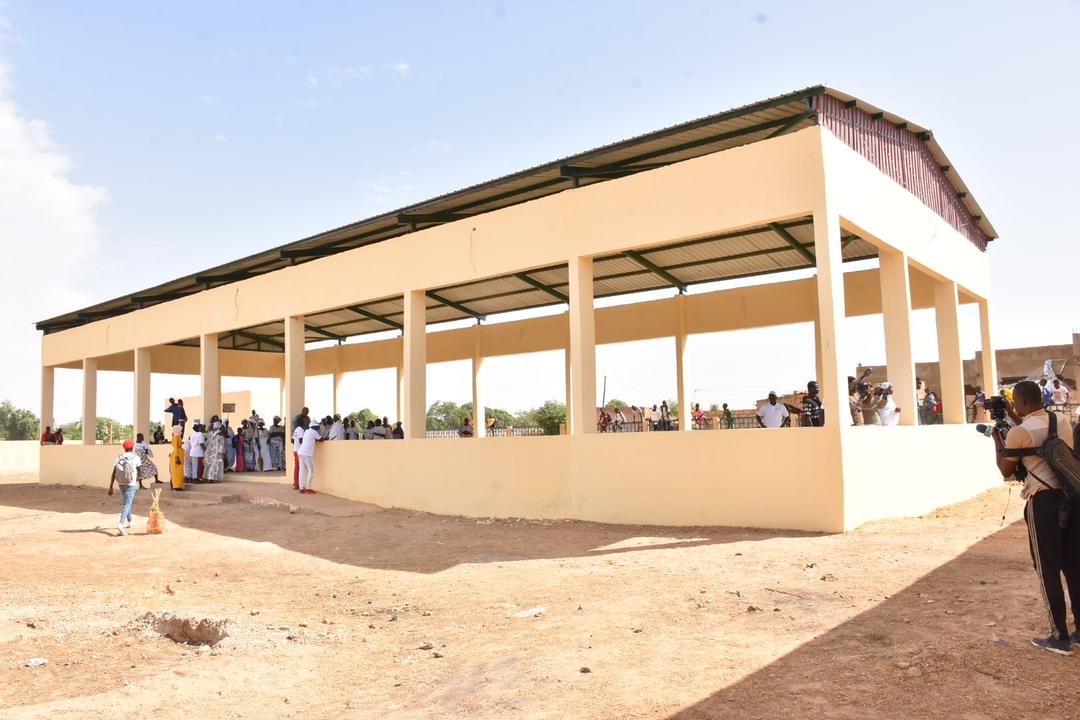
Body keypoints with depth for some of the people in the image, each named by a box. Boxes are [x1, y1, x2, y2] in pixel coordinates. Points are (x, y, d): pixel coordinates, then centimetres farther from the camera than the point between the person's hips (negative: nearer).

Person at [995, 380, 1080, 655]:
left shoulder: (1019, 432, -13)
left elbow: (1006, 470, -1)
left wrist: (997, 441, 10)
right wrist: (1014, 418, 27)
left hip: (1044, 501, -7)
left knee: (1048, 570, 4)